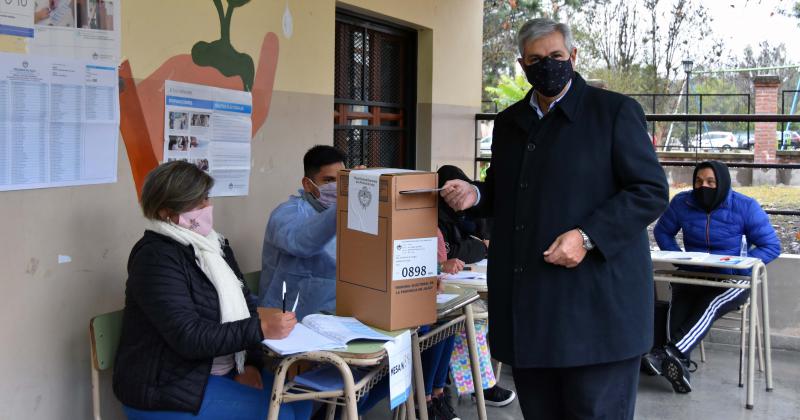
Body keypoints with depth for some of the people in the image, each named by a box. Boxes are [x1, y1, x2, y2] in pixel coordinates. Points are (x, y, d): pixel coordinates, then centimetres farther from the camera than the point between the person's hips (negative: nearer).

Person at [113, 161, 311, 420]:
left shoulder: (215, 244, 8)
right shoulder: (156, 258, -18)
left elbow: (244, 305, 8)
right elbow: (189, 338, -25)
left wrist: (251, 363, -7)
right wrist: (260, 328, -28)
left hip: (221, 369, 8)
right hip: (165, 388, -8)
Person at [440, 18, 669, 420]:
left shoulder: (615, 111, -1)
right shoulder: (508, 122, 17)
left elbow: (651, 190, -6)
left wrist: (587, 237, -17)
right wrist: (475, 195, 3)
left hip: (596, 304, -5)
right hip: (526, 308, 5)